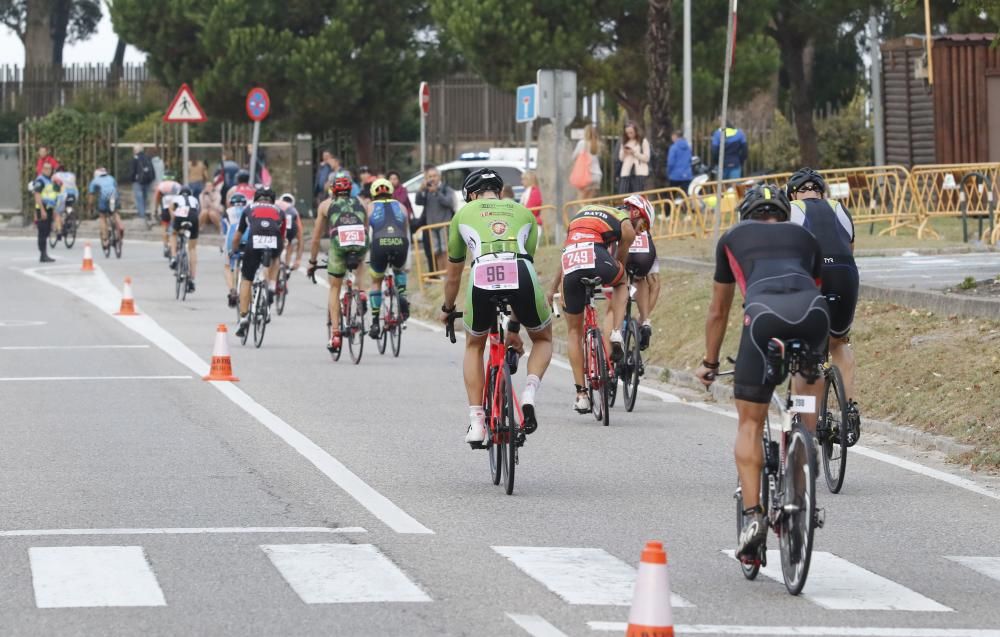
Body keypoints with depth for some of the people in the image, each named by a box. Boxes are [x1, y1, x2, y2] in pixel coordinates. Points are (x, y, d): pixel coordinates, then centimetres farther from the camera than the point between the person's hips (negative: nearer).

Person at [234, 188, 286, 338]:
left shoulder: (249, 210, 30)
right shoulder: (279, 211, 31)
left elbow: (236, 238, 37)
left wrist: (233, 252, 56)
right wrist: (279, 254, 56)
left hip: (254, 243, -1)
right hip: (274, 244, 1)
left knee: (246, 280, 14)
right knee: (274, 259, 38)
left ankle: (243, 318, 8)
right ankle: (271, 288, 17)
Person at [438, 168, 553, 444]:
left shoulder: (464, 214, 30)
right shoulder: (524, 213, 32)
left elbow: (453, 274, 39)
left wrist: (447, 309, 59)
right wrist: (514, 325, 43)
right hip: (522, 274, 0)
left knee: (474, 346, 28)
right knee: (543, 339, 29)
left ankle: (476, 421, 18)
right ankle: (529, 396, 3)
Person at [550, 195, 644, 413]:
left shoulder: (583, 213, 35)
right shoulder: (627, 225, 19)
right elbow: (620, 262, 30)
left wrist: (553, 289, 47)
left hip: (571, 268, 4)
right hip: (596, 259, -4)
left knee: (574, 331, 16)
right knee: (621, 284, 33)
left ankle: (581, 394, 12)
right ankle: (615, 334, 12)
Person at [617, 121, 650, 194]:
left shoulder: (643, 142, 1)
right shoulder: (624, 142, 14)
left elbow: (646, 158, -4)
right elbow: (621, 158, 16)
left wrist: (634, 152, -11)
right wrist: (624, 153, -4)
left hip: (639, 173, -4)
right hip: (626, 172, 4)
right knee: (623, 195, -5)